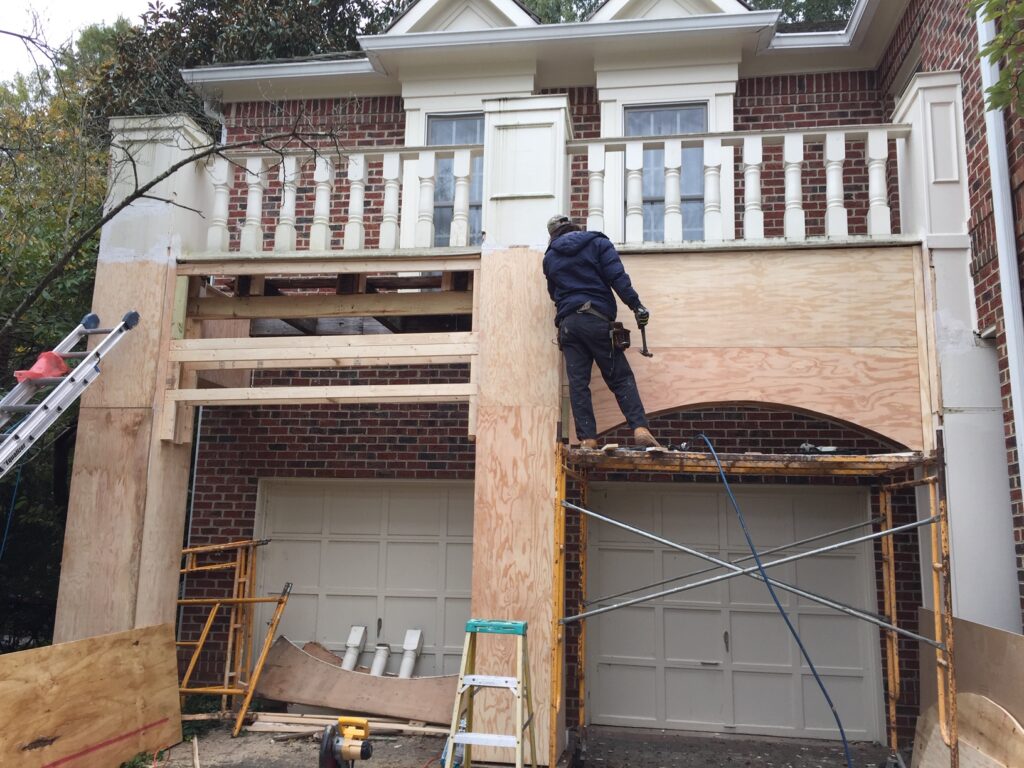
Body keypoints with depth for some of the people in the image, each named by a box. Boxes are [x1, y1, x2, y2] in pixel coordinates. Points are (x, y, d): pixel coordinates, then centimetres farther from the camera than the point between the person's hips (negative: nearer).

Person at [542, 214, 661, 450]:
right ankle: (640, 428, -15)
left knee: (578, 383, 0)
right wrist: (636, 305, -10)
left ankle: (587, 439, -6)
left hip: (567, 322, 3)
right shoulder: (597, 243, 7)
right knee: (620, 377, -2)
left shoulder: (549, 258, 18)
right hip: (596, 318, -3)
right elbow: (617, 276, -6)